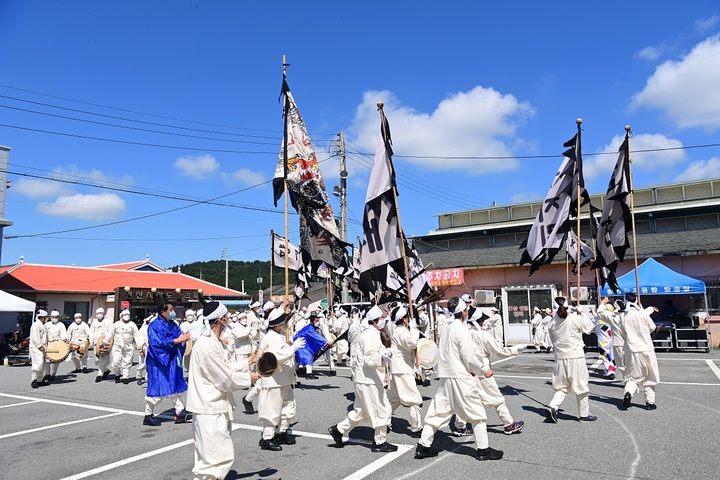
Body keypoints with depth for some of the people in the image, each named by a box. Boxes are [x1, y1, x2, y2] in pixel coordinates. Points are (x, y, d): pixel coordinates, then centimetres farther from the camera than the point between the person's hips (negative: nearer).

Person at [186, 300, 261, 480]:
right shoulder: (206, 345, -24)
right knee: (220, 457, -4)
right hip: (210, 409, -11)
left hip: (214, 407, 11)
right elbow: (225, 379, -20)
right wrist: (248, 378, -6)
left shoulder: (212, 342, 9)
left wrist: (247, 362, 15)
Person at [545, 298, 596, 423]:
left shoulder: (552, 322, -1)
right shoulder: (576, 318, -12)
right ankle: (584, 414, 22)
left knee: (562, 387, 14)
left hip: (560, 358, 4)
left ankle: (553, 406, -5)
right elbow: (590, 328, 5)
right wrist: (582, 314, 14)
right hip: (576, 357, -3)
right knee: (581, 386, 12)